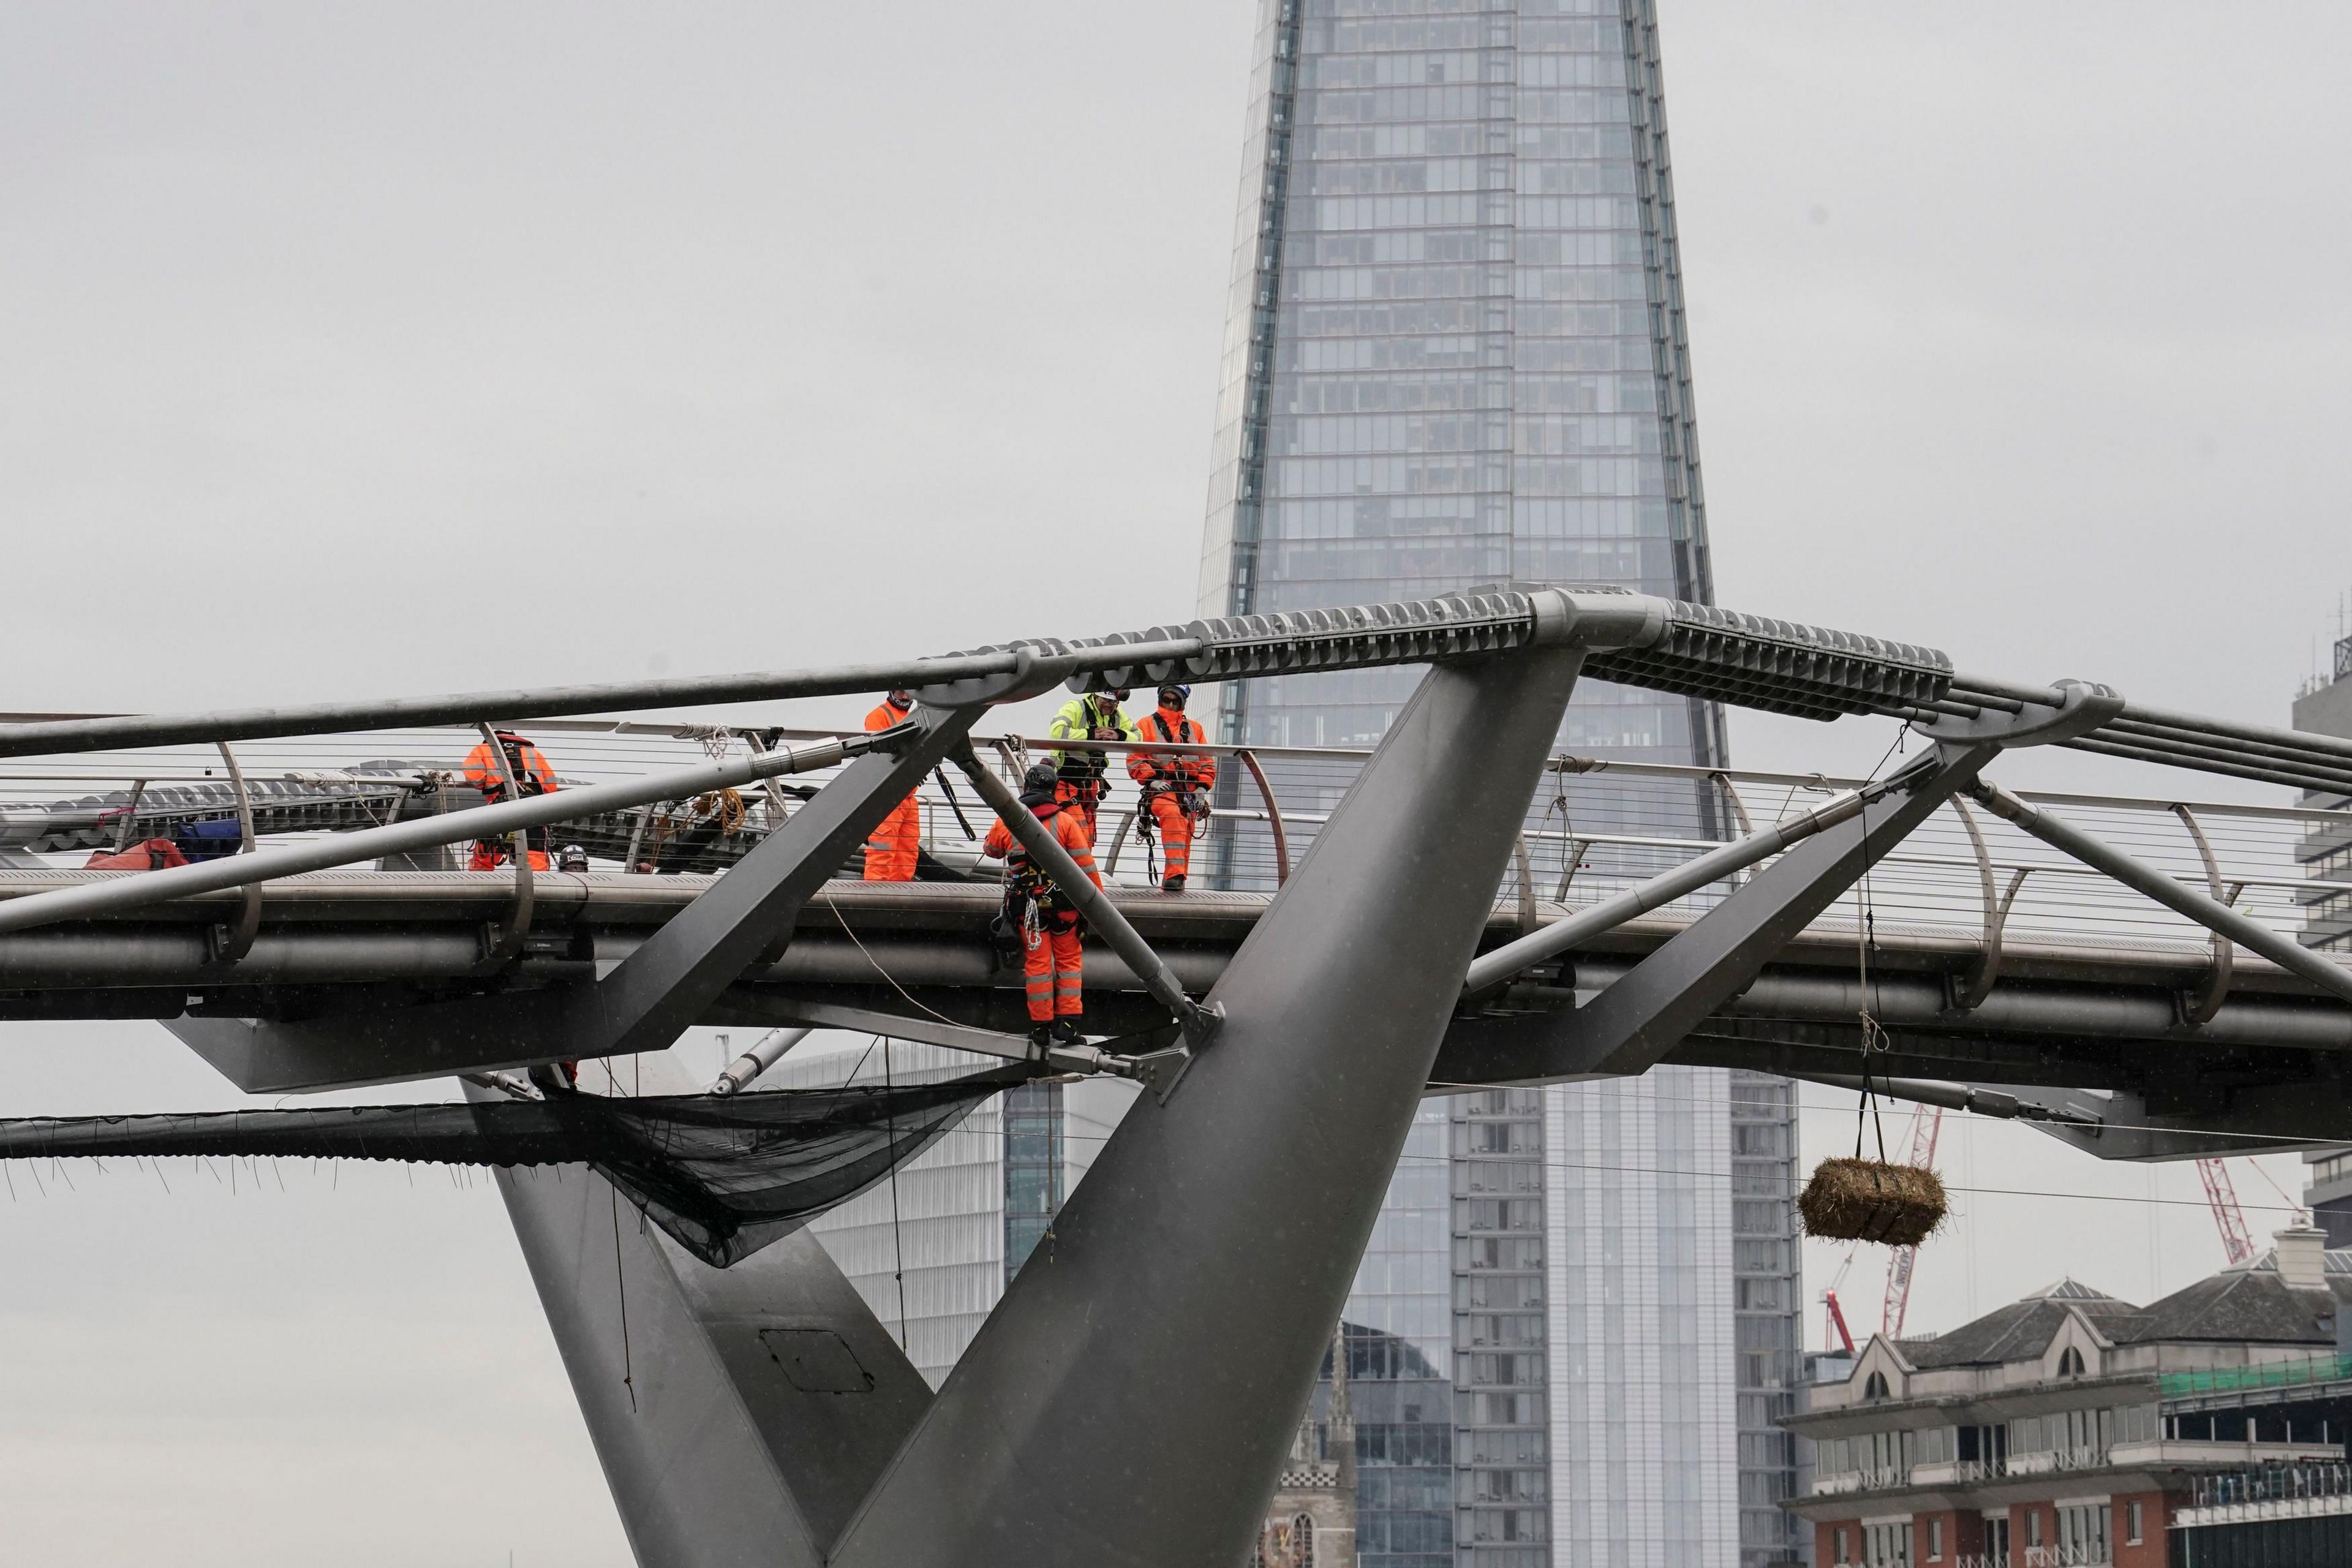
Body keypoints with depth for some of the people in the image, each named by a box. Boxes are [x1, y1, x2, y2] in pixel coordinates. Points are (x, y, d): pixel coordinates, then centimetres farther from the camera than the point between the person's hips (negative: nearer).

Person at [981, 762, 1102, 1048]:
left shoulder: (1006, 822, 1)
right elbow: (1086, 866, -8)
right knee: (1069, 960, 9)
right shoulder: (1066, 821, -7)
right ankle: (1069, 1023, 3)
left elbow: (990, 848, 22)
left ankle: (1041, 1026, 9)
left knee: (1037, 963, 9)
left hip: (1025, 905, 2)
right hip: (1062, 903, -2)